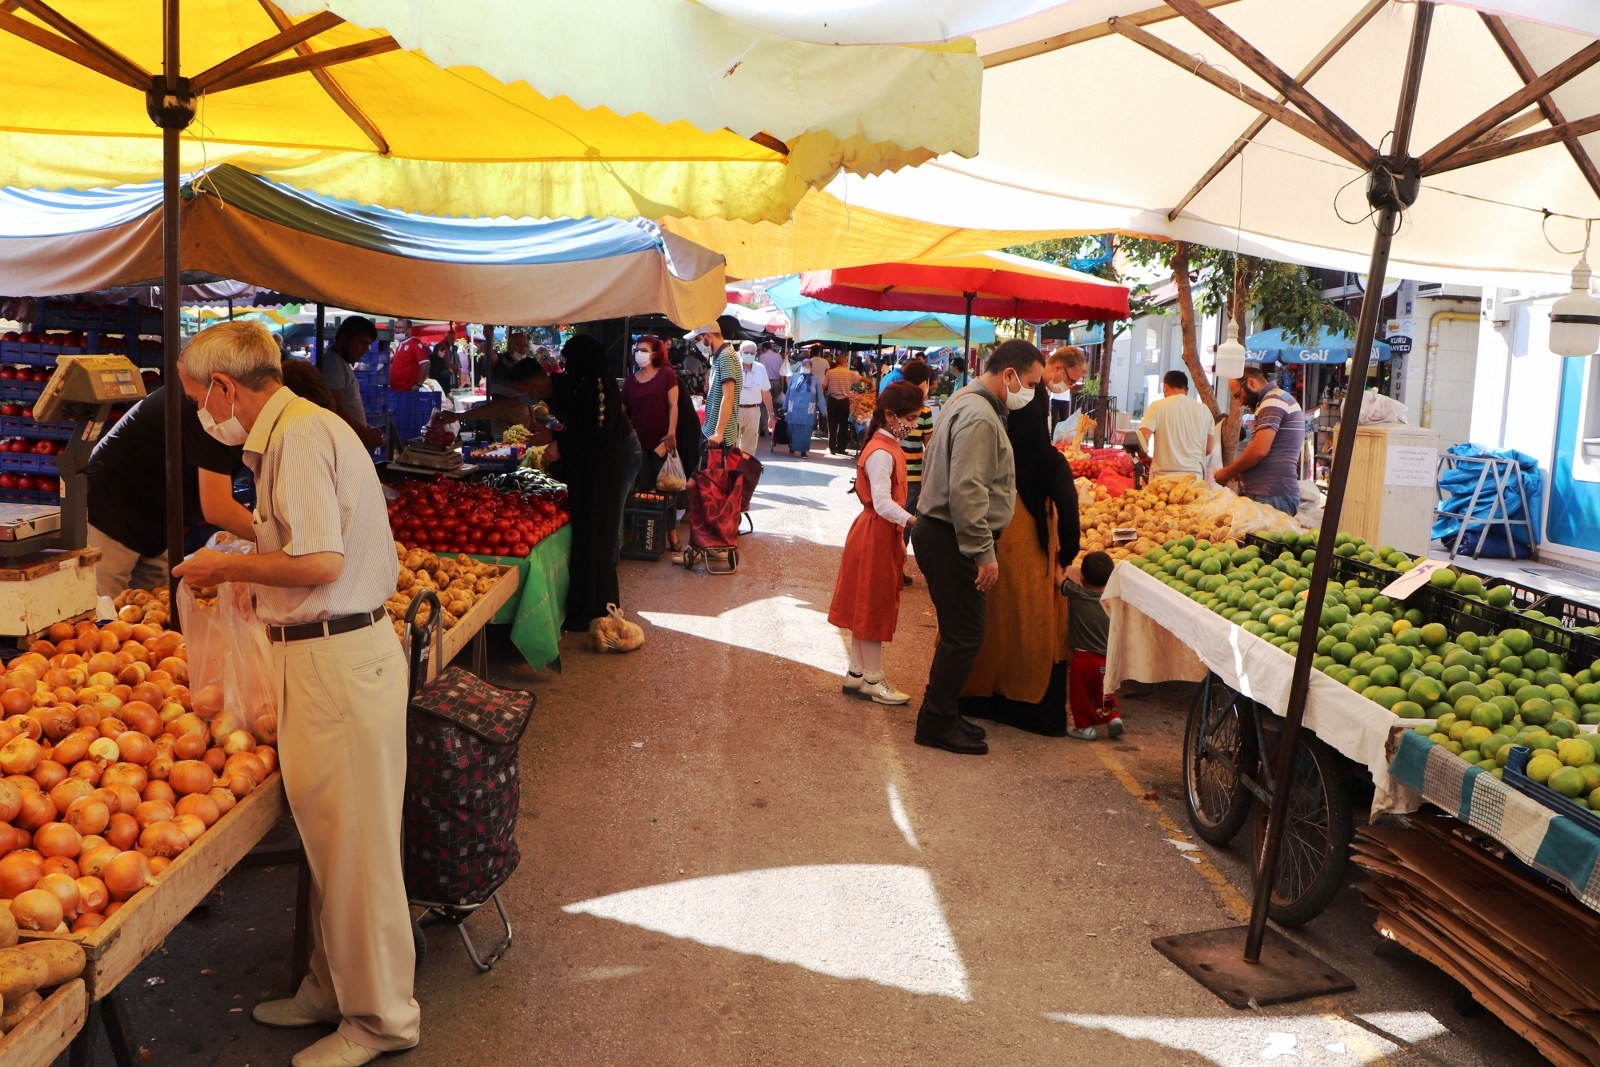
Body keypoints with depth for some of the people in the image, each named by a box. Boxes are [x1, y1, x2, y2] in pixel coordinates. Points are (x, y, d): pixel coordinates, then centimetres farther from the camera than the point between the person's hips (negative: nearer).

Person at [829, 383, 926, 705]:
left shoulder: (888, 446, 11)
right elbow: (883, 503, -29)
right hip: (876, 535, -10)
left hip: (882, 534, 10)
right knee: (873, 606, 0)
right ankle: (873, 680, 10)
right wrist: (913, 521, -38)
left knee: (867, 606, 15)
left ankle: (857, 673, 24)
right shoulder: (882, 453, -20)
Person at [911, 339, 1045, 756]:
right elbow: (966, 491, -27)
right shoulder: (980, 417, -20)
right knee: (965, 635, -3)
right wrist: (983, 552, -23)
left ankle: (942, 713, 27)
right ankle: (936, 723, 7)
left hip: (939, 532, 11)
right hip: (950, 539, -11)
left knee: (959, 632, 17)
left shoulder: (967, 403, 14)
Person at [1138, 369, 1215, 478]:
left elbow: (1143, 438, -9)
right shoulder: (1203, 410, 10)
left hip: (1164, 475, -3)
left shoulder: (1157, 407, 0)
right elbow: (1208, 449, 10)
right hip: (1194, 475, 3)